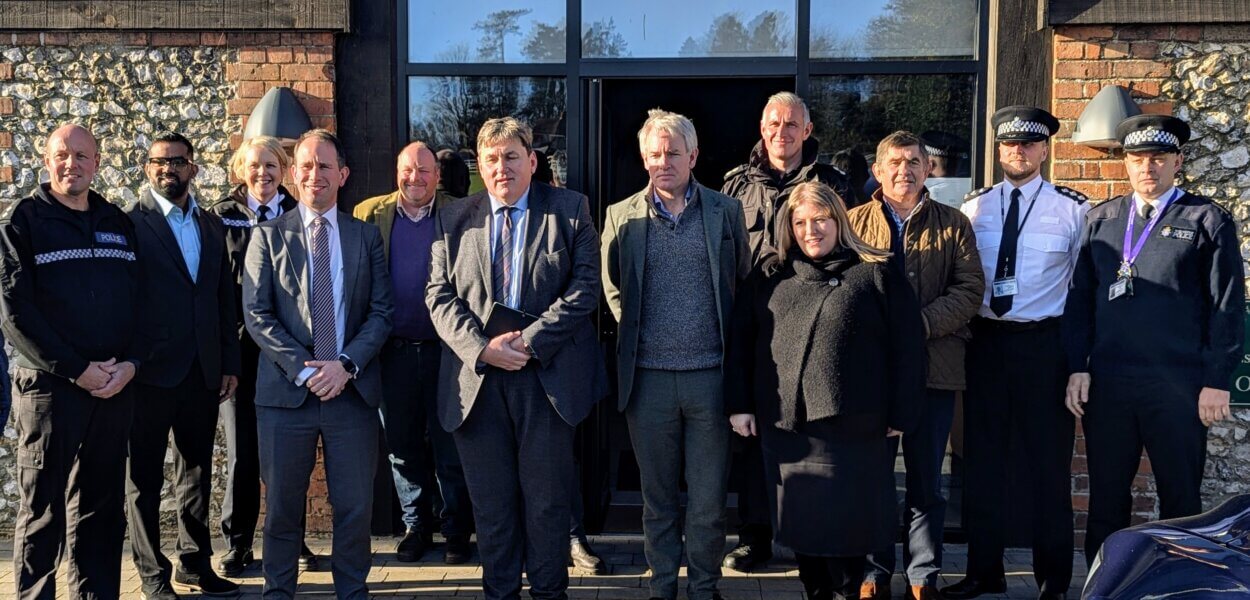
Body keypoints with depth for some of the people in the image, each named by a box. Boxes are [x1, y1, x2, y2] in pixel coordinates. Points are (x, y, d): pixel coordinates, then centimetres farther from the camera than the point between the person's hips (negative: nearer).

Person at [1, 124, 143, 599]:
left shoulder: (119, 224, 12)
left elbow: (139, 302, 12)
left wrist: (130, 363, -5)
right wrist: (77, 370, -13)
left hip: (115, 388, 4)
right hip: (49, 386, -4)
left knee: (101, 507, 10)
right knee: (42, 511, 4)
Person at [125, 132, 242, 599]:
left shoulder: (212, 227, 12)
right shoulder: (129, 224, -4)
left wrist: (229, 364, 9)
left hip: (204, 372, 5)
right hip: (151, 370, -5)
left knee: (197, 472, 13)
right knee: (145, 477, 6)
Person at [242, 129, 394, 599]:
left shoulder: (366, 236, 8)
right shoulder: (268, 235, 5)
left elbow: (381, 312, 3)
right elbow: (256, 314, -2)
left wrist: (346, 364, -12)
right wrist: (302, 368, -12)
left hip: (352, 389, 1)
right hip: (286, 390, -1)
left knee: (355, 505, 6)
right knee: (282, 506, 9)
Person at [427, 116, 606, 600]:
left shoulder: (570, 210, 2)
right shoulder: (454, 219, 9)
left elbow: (583, 288, -5)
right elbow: (440, 296, 3)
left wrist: (529, 341, -13)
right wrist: (482, 349, -12)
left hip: (547, 375, -2)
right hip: (476, 378, 2)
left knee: (547, 498, 6)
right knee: (490, 500, 10)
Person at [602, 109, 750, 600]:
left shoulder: (726, 211, 4)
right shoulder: (621, 216, 4)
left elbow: (744, 281, 12)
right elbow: (611, 286, 15)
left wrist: (729, 336, 8)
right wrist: (634, 329, 9)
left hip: (710, 374, 0)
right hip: (648, 376, 1)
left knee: (709, 497, 6)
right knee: (658, 496, 11)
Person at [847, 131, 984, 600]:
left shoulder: (953, 224, 8)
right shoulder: (855, 222, 8)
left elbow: (970, 289, -1)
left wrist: (920, 324, -15)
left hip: (934, 367, 0)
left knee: (926, 479, 8)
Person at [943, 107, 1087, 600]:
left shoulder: (1073, 208, -1)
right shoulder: (973, 207, 6)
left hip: (1045, 342, -2)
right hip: (985, 339, 3)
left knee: (1048, 461, 5)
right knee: (982, 458, 8)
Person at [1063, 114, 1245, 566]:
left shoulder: (1208, 220, 2)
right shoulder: (1100, 219, 12)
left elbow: (1227, 307, 0)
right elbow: (1080, 298, 10)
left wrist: (1216, 381, -6)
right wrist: (1077, 368, 3)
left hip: (1178, 387, -3)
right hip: (1106, 383, 3)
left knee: (1181, 501, 8)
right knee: (1106, 499, 10)